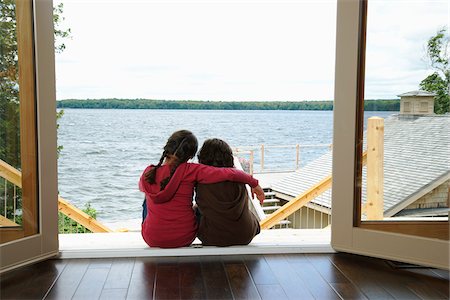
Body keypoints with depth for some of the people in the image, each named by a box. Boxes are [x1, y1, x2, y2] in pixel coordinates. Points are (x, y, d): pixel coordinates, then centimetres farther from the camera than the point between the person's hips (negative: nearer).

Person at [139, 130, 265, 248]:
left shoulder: (148, 173, -9)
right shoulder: (190, 171, -18)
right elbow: (230, 174, -24)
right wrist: (254, 184, -8)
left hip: (153, 239, 1)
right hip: (184, 238, -1)